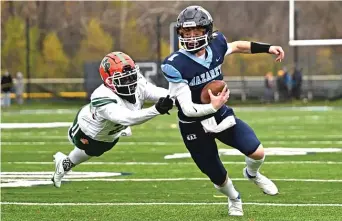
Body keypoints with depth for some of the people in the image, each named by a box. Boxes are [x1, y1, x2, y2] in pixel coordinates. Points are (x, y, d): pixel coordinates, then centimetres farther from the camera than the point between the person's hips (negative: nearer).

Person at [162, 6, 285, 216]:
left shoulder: (216, 44, -11)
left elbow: (236, 46, 17)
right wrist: (212, 107, -45)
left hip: (222, 115, 4)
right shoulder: (176, 65, -27)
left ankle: (252, 174, 26)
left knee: (257, 153, -12)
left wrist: (267, 48, 13)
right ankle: (234, 199, 46)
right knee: (218, 177, 9)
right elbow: (188, 109, -27)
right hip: (195, 126, -4)